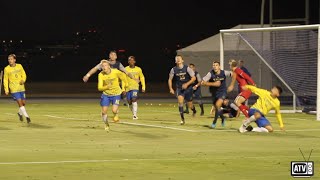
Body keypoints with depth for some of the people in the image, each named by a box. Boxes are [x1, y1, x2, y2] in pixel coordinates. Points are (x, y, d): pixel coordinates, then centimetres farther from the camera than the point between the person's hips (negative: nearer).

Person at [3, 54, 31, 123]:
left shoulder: (19, 66, 2)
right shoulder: (7, 69, -5)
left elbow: (24, 75, 11)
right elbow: (5, 80, 0)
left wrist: (23, 80, -11)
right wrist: (6, 90, -7)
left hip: (21, 88, 3)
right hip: (14, 89, -3)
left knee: (23, 103, 8)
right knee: (20, 103, -12)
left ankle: (20, 113, 36)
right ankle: (27, 116, -7)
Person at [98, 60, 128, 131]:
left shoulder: (116, 72, -22)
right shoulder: (101, 75, -19)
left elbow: (124, 77, -1)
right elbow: (99, 88, -22)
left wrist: (123, 88, 7)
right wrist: (106, 87, -42)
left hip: (116, 94, -2)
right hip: (106, 94, 2)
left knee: (114, 110, -17)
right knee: (104, 111, -1)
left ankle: (116, 115, 22)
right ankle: (106, 125, 26)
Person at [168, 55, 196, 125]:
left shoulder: (187, 68, -11)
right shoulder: (173, 70, -5)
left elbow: (193, 78, -10)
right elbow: (170, 79, 7)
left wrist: (187, 84, -22)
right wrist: (170, 88, -3)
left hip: (188, 88, -1)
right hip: (179, 88, 1)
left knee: (189, 105, 5)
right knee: (180, 101, -22)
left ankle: (194, 110, 44)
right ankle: (182, 119, -17)